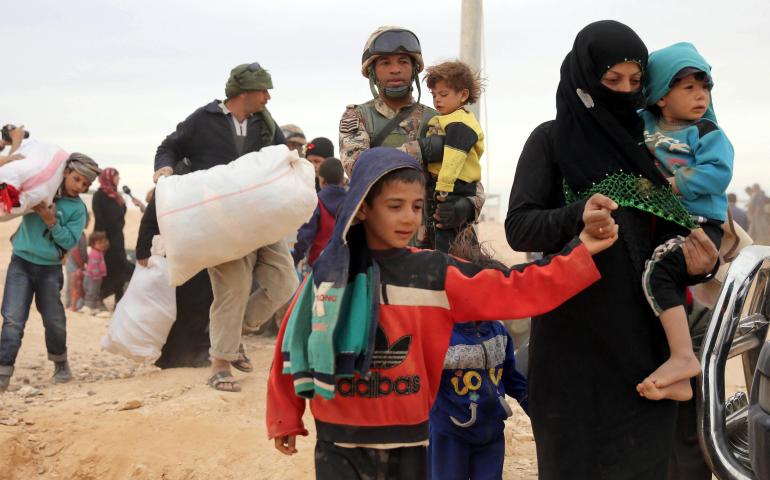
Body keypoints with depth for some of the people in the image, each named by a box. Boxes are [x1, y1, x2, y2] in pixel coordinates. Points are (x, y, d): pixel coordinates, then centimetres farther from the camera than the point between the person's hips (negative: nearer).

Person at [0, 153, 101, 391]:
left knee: (54, 320, 6)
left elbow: (70, 241, -7)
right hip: (21, 262, 0)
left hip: (50, 268, 0)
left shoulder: (77, 208, 1)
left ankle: (60, 362, 29)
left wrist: (52, 222, -20)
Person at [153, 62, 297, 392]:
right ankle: (220, 364, 2)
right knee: (234, 287, -11)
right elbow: (170, 148, 9)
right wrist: (165, 167, -12)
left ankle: (233, 331, 22)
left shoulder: (264, 122, 14)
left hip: (260, 219, 6)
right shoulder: (202, 120, 1)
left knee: (284, 283, 1)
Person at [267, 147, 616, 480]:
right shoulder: (329, 273, -1)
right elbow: (294, 343, 6)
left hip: (407, 444, 1)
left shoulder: (436, 275, -2)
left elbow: (513, 291, -8)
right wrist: (285, 419, 12)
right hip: (340, 446, -1)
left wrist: (581, 252, -14)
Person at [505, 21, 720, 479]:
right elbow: (518, 227, -9)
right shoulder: (551, 141, 1)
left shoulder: (648, 144, 13)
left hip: (645, 334, 4)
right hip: (575, 334, -4)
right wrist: (577, 217, -29)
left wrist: (702, 260, -9)